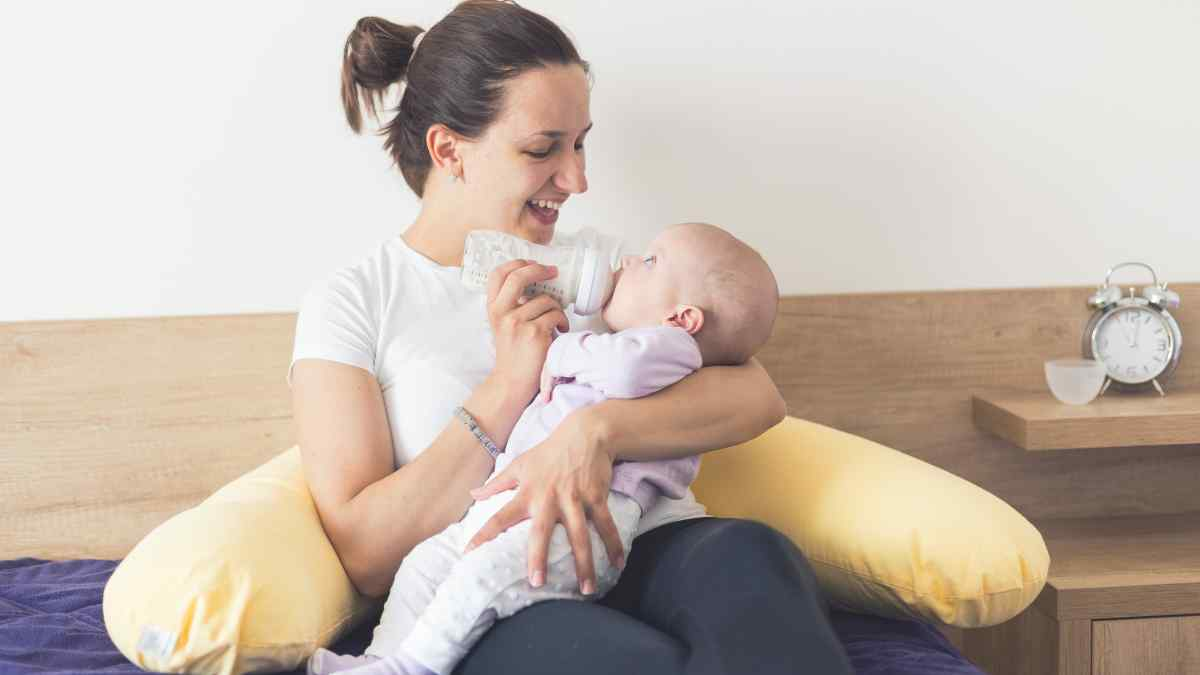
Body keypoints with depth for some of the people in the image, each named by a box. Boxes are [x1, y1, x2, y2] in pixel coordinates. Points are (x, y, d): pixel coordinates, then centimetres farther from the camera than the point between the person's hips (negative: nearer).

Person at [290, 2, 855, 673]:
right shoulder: (350, 303, 7)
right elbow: (365, 556, -3)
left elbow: (758, 396, 1)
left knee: (748, 555, -31)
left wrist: (594, 430, -18)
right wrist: (507, 387, -9)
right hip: (499, 610, -5)